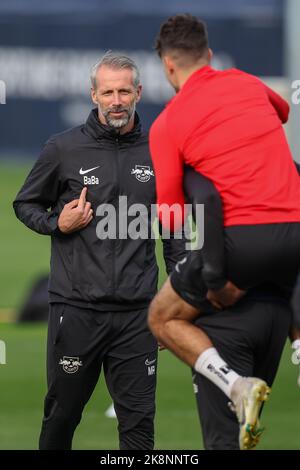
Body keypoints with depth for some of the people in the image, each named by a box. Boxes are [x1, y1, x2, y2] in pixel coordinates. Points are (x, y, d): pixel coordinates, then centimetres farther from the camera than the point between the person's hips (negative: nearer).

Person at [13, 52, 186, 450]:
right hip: (75, 308, -1)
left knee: (139, 422, 0)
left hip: (137, 313, 1)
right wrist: (57, 224, -8)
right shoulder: (63, 149, 0)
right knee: (62, 413, 8)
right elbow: (25, 204, 13)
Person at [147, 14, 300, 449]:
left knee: (164, 318, 15)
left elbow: (170, 218, 1)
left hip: (241, 235, -4)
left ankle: (236, 385, -9)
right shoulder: (247, 83, 13)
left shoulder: (166, 124, 1)